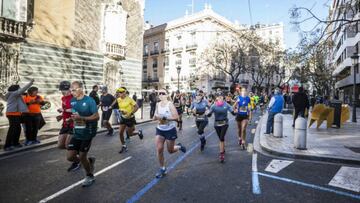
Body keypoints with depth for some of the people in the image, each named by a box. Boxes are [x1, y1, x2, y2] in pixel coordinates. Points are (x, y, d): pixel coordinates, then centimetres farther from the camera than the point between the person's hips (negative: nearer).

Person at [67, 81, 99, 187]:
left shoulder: (89, 100, -15)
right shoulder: (72, 101, 4)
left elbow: (96, 117, -18)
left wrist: (81, 118, -27)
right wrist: (72, 118, 3)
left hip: (87, 133, -6)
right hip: (76, 133, 6)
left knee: (82, 156, 1)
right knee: (70, 157, 2)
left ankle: (90, 176, 27)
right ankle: (90, 161, 30)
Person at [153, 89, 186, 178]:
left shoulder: (170, 104, -15)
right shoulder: (158, 104, 0)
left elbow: (176, 117, -20)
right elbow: (155, 117, 10)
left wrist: (165, 118, -28)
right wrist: (156, 117, -14)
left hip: (170, 130, -4)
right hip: (160, 130, 4)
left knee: (170, 151, 8)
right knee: (159, 149, -2)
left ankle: (179, 146, 42)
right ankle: (162, 169, 17)